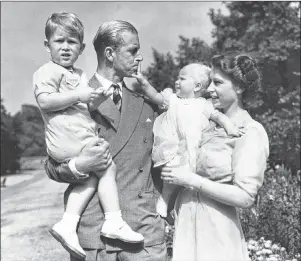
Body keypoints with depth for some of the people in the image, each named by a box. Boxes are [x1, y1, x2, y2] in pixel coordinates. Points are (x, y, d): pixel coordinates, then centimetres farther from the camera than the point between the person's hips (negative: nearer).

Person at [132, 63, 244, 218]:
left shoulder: (203, 105, 8)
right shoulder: (173, 99, 11)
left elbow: (217, 115, 6)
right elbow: (156, 97, 4)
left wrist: (229, 126, -9)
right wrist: (144, 83, -8)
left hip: (191, 149, 1)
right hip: (171, 148, -1)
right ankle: (163, 201, 6)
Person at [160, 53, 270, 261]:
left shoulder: (251, 132, -12)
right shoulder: (210, 122, 6)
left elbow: (245, 197, -18)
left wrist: (191, 180, -18)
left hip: (216, 233, -6)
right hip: (186, 224, 6)